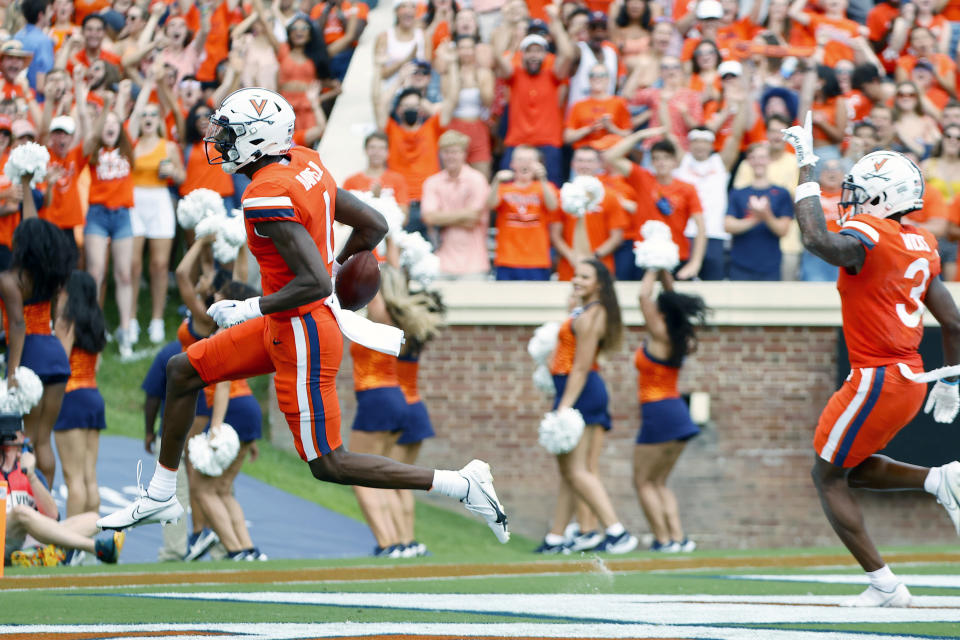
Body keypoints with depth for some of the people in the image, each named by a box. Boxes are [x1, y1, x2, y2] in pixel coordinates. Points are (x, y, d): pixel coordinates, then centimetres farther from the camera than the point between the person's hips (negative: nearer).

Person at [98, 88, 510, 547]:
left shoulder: (268, 196, -25)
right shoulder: (306, 165, 1)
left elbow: (315, 283, -30)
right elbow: (374, 225, 9)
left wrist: (250, 309, -20)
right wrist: (336, 264, 24)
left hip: (302, 334, -10)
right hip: (282, 327, 10)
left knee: (328, 465, -2)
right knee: (182, 372, 16)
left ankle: (462, 486, 0)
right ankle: (160, 499, 27)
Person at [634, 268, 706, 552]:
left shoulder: (660, 336, -14)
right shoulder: (681, 341, 6)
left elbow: (644, 296, -13)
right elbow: (672, 300, 21)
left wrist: (653, 273, 0)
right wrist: (666, 275, 17)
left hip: (659, 412, -8)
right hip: (678, 414, 8)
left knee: (644, 481, 2)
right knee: (659, 482, 16)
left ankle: (664, 539, -4)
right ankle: (678, 536, 6)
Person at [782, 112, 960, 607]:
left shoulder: (870, 235, -14)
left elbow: (818, 240, -34)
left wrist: (807, 169, -24)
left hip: (878, 380, -9)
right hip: (909, 379, 9)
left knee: (828, 477, 4)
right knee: (849, 469, 23)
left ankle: (884, 585, 1)